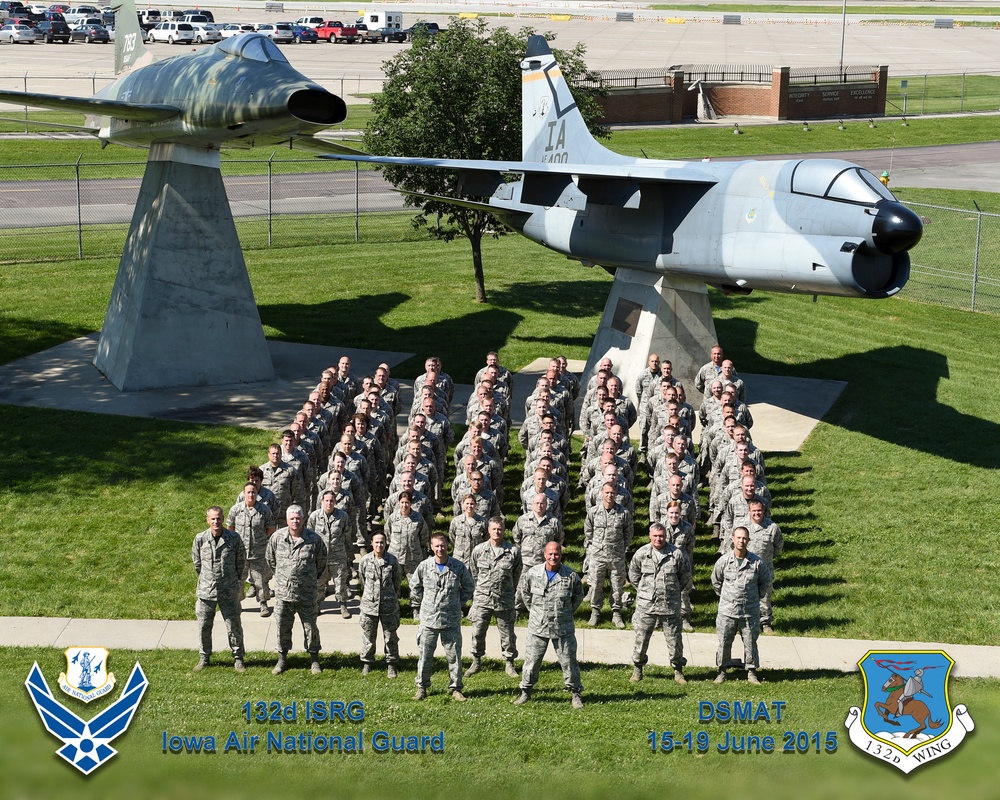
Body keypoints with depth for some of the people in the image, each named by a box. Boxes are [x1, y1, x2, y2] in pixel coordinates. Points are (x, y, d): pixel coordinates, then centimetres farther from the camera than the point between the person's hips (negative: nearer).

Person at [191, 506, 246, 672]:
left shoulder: (234, 538, -8)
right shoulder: (200, 539, -6)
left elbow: (241, 563, 5)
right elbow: (197, 564, 9)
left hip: (229, 592, -1)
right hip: (206, 590, 1)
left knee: (234, 626, 6)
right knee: (204, 626, 9)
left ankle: (238, 657, 21)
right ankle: (204, 657, 26)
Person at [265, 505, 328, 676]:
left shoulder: (314, 539, -9)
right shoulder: (277, 538, -4)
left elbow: (321, 564, 6)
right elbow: (271, 560, 13)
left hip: (307, 594, -2)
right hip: (283, 592, 2)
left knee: (310, 627, 7)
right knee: (283, 627, 10)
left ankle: (314, 660, 22)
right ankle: (282, 659, 25)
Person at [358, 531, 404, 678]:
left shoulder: (392, 561, -7)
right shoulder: (365, 560, -6)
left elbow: (398, 581, 8)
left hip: (389, 605, -1)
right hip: (369, 604, 1)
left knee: (391, 637, 7)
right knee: (368, 636, 11)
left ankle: (391, 664, 21)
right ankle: (367, 662, 27)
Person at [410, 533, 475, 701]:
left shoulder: (459, 567, -4)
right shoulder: (424, 566, -3)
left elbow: (469, 586, 12)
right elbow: (414, 586, 14)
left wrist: (459, 603, 8)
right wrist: (423, 603, 10)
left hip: (452, 620, 0)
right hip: (429, 619, 0)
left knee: (454, 654, 4)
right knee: (425, 655, 5)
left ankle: (455, 688, 17)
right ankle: (422, 687, 19)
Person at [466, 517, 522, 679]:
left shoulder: (513, 552, -1)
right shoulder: (479, 550, 2)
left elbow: (516, 576, 8)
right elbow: (473, 574, 12)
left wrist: (512, 595, 10)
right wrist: (477, 592, 12)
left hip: (504, 600, -1)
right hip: (482, 599, 1)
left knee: (507, 633, 7)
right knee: (478, 632, 5)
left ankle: (510, 663, 21)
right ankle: (476, 662, 21)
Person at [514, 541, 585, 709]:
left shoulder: (571, 576, -7)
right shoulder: (533, 573, -4)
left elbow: (578, 596, 11)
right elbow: (526, 592, 15)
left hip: (563, 629, -1)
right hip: (538, 627, 1)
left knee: (568, 661, 4)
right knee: (531, 660, 5)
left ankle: (576, 693, 17)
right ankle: (525, 692, 19)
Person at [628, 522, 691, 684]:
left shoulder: (677, 554, -5)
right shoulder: (641, 553, -1)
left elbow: (686, 576, 9)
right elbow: (633, 575, 14)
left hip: (670, 606, -1)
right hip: (646, 605, 1)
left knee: (674, 639, 5)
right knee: (641, 638, 5)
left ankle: (678, 670, 20)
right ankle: (638, 669, 21)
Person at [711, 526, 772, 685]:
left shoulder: (757, 562, -7)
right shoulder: (724, 561, -5)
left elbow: (766, 582, 10)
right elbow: (716, 581, 12)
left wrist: (756, 596, 9)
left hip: (750, 612, 0)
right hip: (727, 611, 0)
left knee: (750, 643, 7)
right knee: (724, 642, 6)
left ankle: (751, 672, 19)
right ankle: (722, 671, 19)